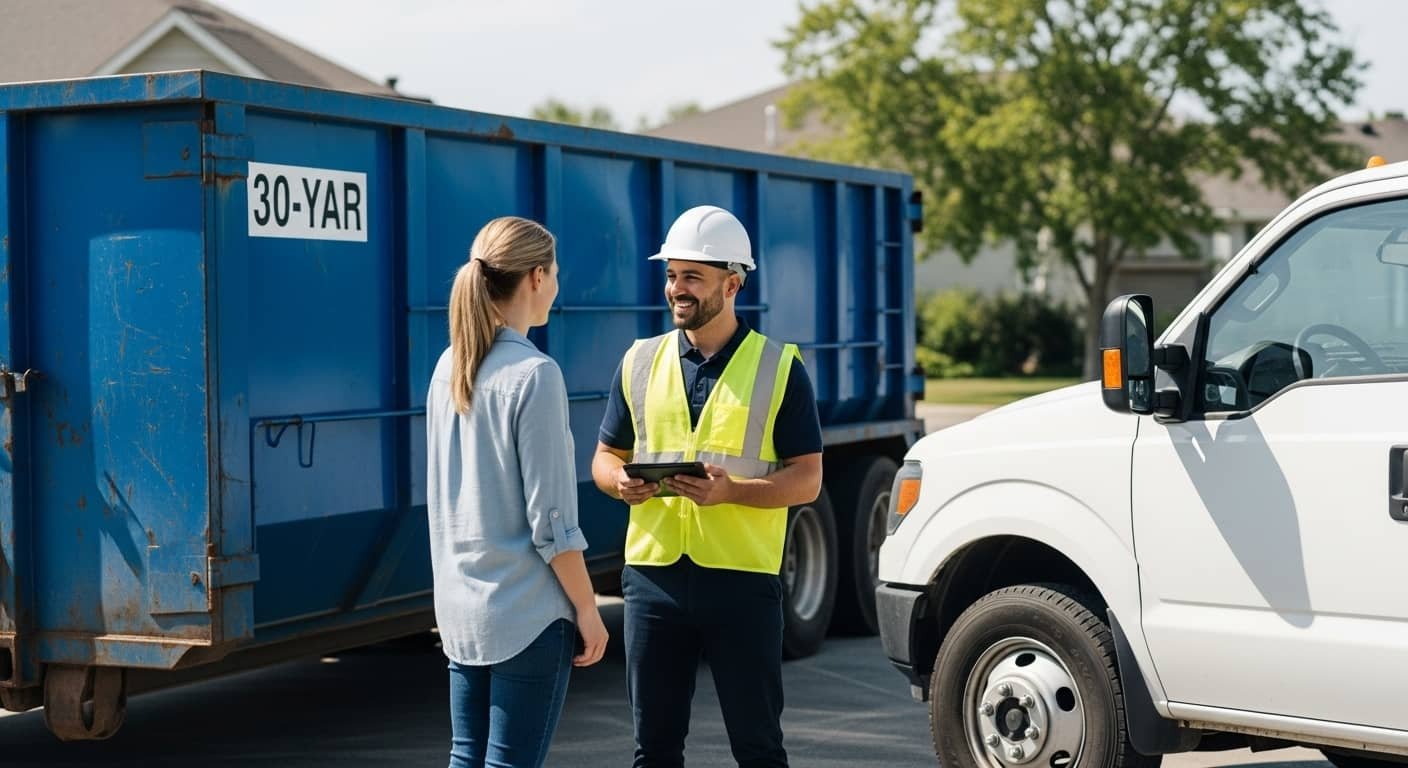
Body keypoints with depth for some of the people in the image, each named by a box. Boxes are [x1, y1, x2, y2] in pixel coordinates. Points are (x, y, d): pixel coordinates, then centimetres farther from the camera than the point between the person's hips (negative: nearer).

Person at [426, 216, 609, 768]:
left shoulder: (449, 366, 6)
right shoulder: (534, 375, -16)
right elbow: (550, 519, -15)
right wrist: (587, 608, -6)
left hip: (460, 604, 7)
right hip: (525, 609, -7)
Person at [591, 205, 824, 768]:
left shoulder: (779, 367, 1)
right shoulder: (640, 362, 10)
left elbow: (807, 479, -3)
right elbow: (605, 456, 16)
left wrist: (731, 490, -20)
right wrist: (619, 481, -9)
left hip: (742, 578, -3)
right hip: (653, 573, 3)